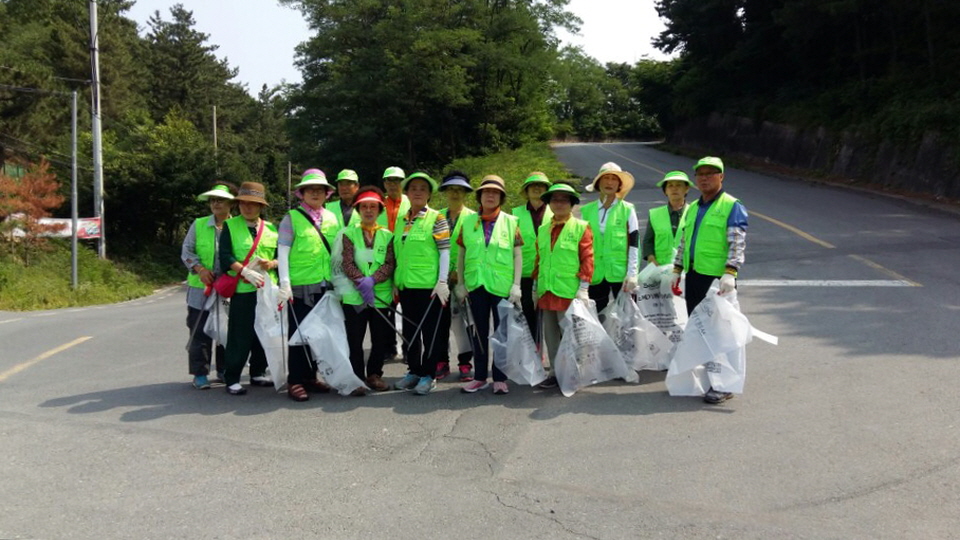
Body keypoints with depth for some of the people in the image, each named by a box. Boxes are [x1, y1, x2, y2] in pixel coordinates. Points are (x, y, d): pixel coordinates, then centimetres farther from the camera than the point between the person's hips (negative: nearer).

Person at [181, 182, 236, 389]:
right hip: (200, 288, 0)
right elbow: (186, 251, 3)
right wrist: (199, 268, -13)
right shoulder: (198, 225, 4)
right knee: (200, 332, 1)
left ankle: (224, 370, 23)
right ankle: (200, 373, 11)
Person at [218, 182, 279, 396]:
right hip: (242, 289, -4)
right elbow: (225, 257, -6)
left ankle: (258, 373, 24)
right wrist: (246, 271, -19)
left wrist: (271, 264, -11)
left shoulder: (271, 228, 12)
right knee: (240, 336, -3)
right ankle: (232, 379, 6)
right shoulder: (230, 226, 3)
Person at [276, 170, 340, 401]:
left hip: (325, 286, 5)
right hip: (300, 286, -4)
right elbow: (282, 252, -5)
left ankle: (310, 376, 22)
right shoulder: (292, 218, -1)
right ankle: (295, 381, 8)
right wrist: (284, 283, -12)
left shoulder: (332, 218, 12)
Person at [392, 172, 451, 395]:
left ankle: (428, 375, 10)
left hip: (428, 285, -6)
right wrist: (395, 281, 13)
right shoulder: (400, 220, 12)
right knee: (410, 330, 13)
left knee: (429, 331, 2)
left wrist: (442, 282, -15)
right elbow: (397, 253, 17)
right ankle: (414, 371, 25)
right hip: (405, 284, 6)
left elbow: (445, 251, -8)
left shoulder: (436, 218, -5)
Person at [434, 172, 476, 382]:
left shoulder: (472, 218, 3)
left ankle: (465, 363, 7)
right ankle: (441, 362, 15)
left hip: (463, 276, -3)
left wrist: (460, 272, -12)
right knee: (441, 319, 5)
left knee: (460, 318, -3)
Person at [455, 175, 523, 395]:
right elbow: (461, 254, 9)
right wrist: (460, 283, 4)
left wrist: (516, 285, -7)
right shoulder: (468, 222, 6)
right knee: (479, 332, 11)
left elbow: (518, 255, 0)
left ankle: (500, 378, 15)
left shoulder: (511, 222, 1)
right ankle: (479, 377, 21)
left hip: (502, 285, -2)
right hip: (476, 285, 2)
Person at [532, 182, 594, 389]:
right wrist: (535, 286, 17)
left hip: (569, 292, -6)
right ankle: (555, 373, 19)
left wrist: (583, 289, -12)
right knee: (550, 335, 10)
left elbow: (587, 258, -6)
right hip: (546, 292, 6)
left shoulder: (581, 228, -1)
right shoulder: (543, 230, 15)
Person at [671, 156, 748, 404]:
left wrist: (729, 274, -25)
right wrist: (677, 271, 21)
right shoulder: (692, 208, 18)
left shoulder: (732, 206, -6)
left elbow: (738, 245, -14)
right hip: (694, 276, 7)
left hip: (718, 279, -7)